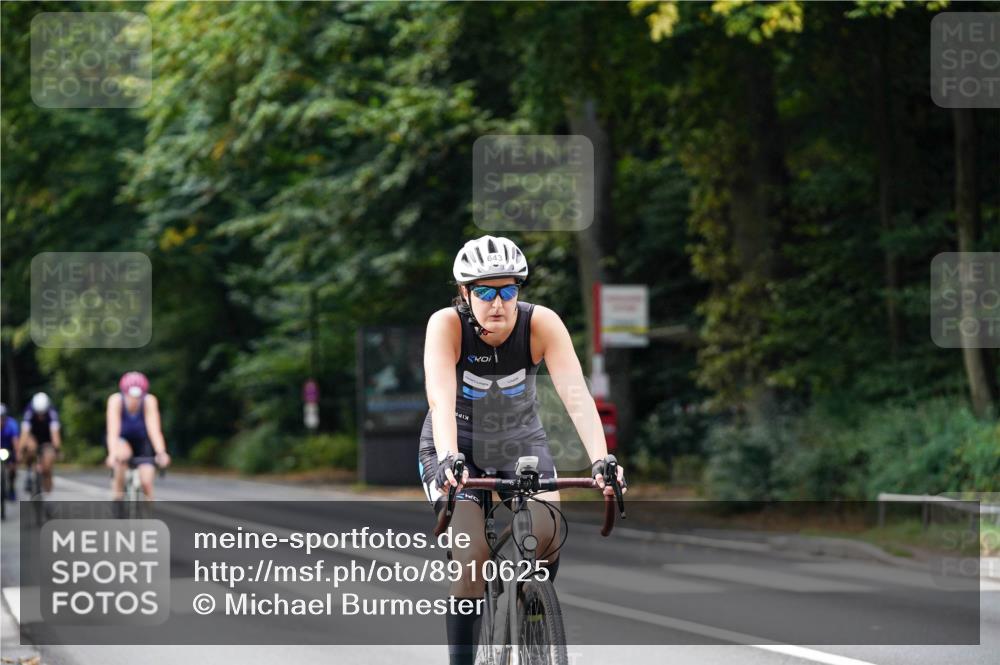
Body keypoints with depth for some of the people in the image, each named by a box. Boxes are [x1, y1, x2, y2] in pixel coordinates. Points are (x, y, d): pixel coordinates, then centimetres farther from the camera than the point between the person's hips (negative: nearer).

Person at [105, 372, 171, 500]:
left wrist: (161, 453, -49)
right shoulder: (116, 400, -26)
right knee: (123, 453, -36)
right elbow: (113, 431, -35)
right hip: (122, 441, -1)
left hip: (142, 443, 1)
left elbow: (154, 430, -33)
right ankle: (117, 489, -15)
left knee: (146, 481, -21)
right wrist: (112, 454, -51)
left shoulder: (150, 401, -25)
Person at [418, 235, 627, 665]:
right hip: (458, 446, -1)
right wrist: (448, 461, -56)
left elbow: (576, 395, -32)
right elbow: (441, 400, -38)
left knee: (548, 535, -24)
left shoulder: (542, 324, -22)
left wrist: (601, 461, -47)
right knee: (473, 557, -21)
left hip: (521, 441, 1)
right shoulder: (447, 325, -25)